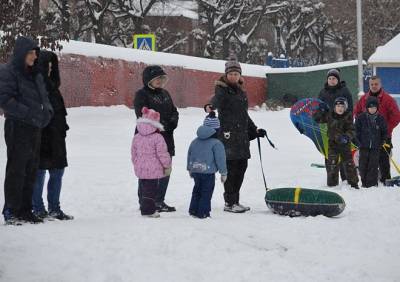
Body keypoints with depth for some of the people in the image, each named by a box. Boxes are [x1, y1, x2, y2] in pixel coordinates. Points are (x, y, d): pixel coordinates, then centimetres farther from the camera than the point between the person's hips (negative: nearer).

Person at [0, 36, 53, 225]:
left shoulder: (35, 75, 16)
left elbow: (44, 97, 24)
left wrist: (47, 111, 4)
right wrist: (28, 114, -20)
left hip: (35, 129, 8)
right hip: (17, 128, -8)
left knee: (31, 171, 10)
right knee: (16, 170, -7)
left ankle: (25, 210, 17)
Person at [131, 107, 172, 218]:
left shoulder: (136, 137, 4)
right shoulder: (157, 138, -14)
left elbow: (133, 153, 12)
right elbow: (162, 154, -13)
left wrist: (136, 164, 25)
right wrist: (167, 165, 0)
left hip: (140, 170, 6)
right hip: (154, 170, -6)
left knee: (143, 190, 15)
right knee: (151, 190, -1)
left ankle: (144, 208, 21)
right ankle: (149, 210, 0)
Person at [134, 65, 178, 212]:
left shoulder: (165, 94, 17)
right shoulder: (142, 95, -6)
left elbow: (174, 112, 18)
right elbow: (143, 116, -16)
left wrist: (172, 123, -4)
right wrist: (162, 125, -20)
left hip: (166, 139, 8)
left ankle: (159, 201, 21)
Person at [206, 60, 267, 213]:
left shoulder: (241, 91, 19)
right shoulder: (222, 89, -4)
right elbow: (217, 99, -28)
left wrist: (255, 130, 33)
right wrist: (211, 106, -51)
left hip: (242, 136, 8)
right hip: (228, 135, -8)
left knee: (241, 167, 9)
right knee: (231, 168, -9)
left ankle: (235, 201, 19)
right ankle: (230, 203, -4)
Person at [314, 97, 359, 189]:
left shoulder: (348, 117, -6)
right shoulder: (329, 115, -1)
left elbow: (351, 130, -10)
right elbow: (317, 119, 9)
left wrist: (347, 137, -28)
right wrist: (321, 110, -6)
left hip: (345, 143, -1)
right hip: (333, 143, 1)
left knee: (349, 163, 4)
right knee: (332, 164, -3)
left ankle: (353, 183, 16)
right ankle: (332, 184, 7)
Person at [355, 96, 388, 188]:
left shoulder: (380, 119, 4)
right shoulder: (361, 118, 0)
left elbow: (384, 131, 13)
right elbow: (356, 130, 3)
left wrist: (382, 141, 5)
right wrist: (358, 142, -2)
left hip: (375, 147, 0)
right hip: (364, 146, 0)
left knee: (373, 165, -2)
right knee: (363, 165, 4)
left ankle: (372, 183, 2)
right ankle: (364, 182, 15)